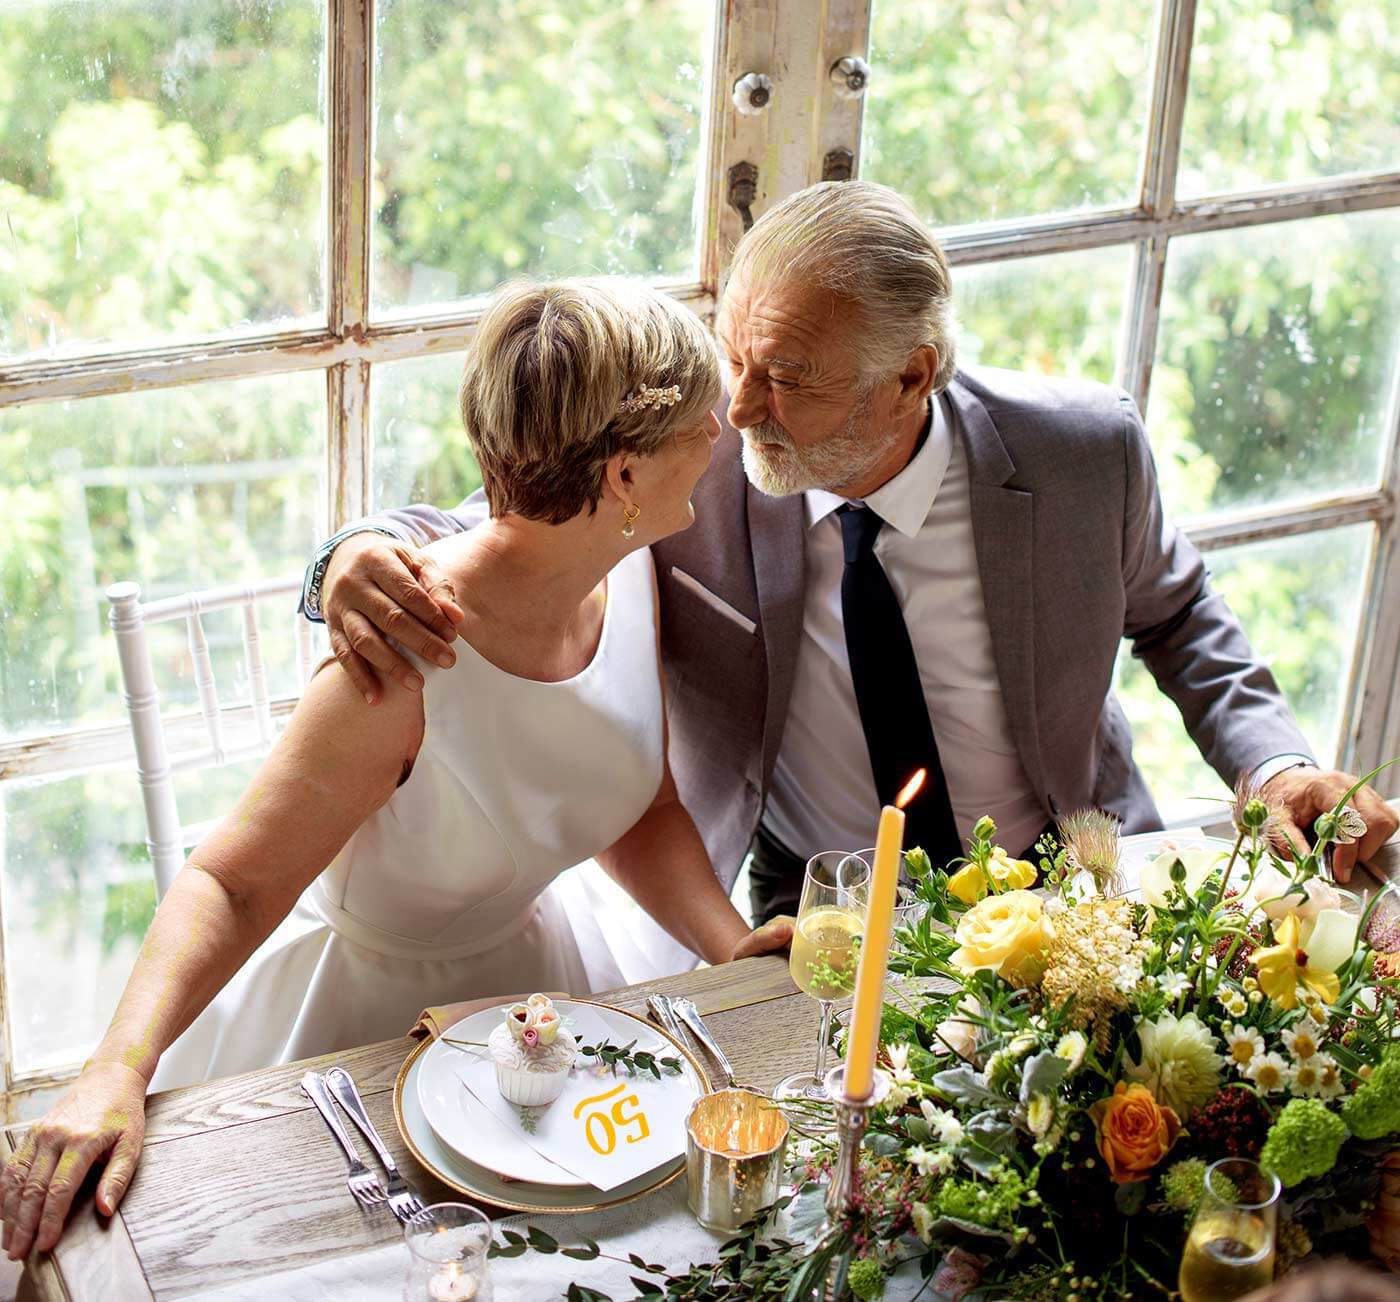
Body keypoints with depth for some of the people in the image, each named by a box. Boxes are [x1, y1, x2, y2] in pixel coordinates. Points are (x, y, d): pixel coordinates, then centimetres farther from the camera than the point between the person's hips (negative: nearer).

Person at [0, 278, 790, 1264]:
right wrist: (120, 1070, -44)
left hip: (515, 962, 6)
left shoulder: (630, 574, -14)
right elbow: (232, 884, -31)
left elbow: (639, 809, -2)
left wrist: (732, 946, -17)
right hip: (358, 1005, -6)